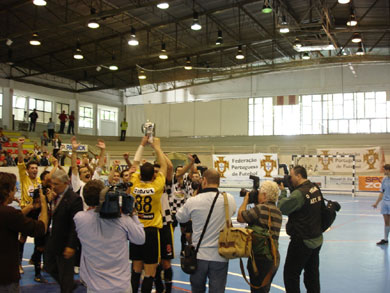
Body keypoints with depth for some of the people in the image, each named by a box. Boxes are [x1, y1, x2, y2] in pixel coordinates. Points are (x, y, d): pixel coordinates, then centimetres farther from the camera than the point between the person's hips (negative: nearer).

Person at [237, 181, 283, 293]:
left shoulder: (261, 208, -19)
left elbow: (240, 217, -11)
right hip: (274, 258, 9)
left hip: (260, 259, -9)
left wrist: (246, 200, 2)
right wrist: (254, 202, 12)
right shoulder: (278, 211, 9)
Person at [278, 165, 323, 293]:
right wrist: (290, 188, 3)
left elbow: (281, 208, -15)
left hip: (302, 241, -8)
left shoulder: (299, 193, -23)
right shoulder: (316, 189, 3)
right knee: (312, 274, 17)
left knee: (290, 274, 4)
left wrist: (283, 191, -4)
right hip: (316, 239, 8)